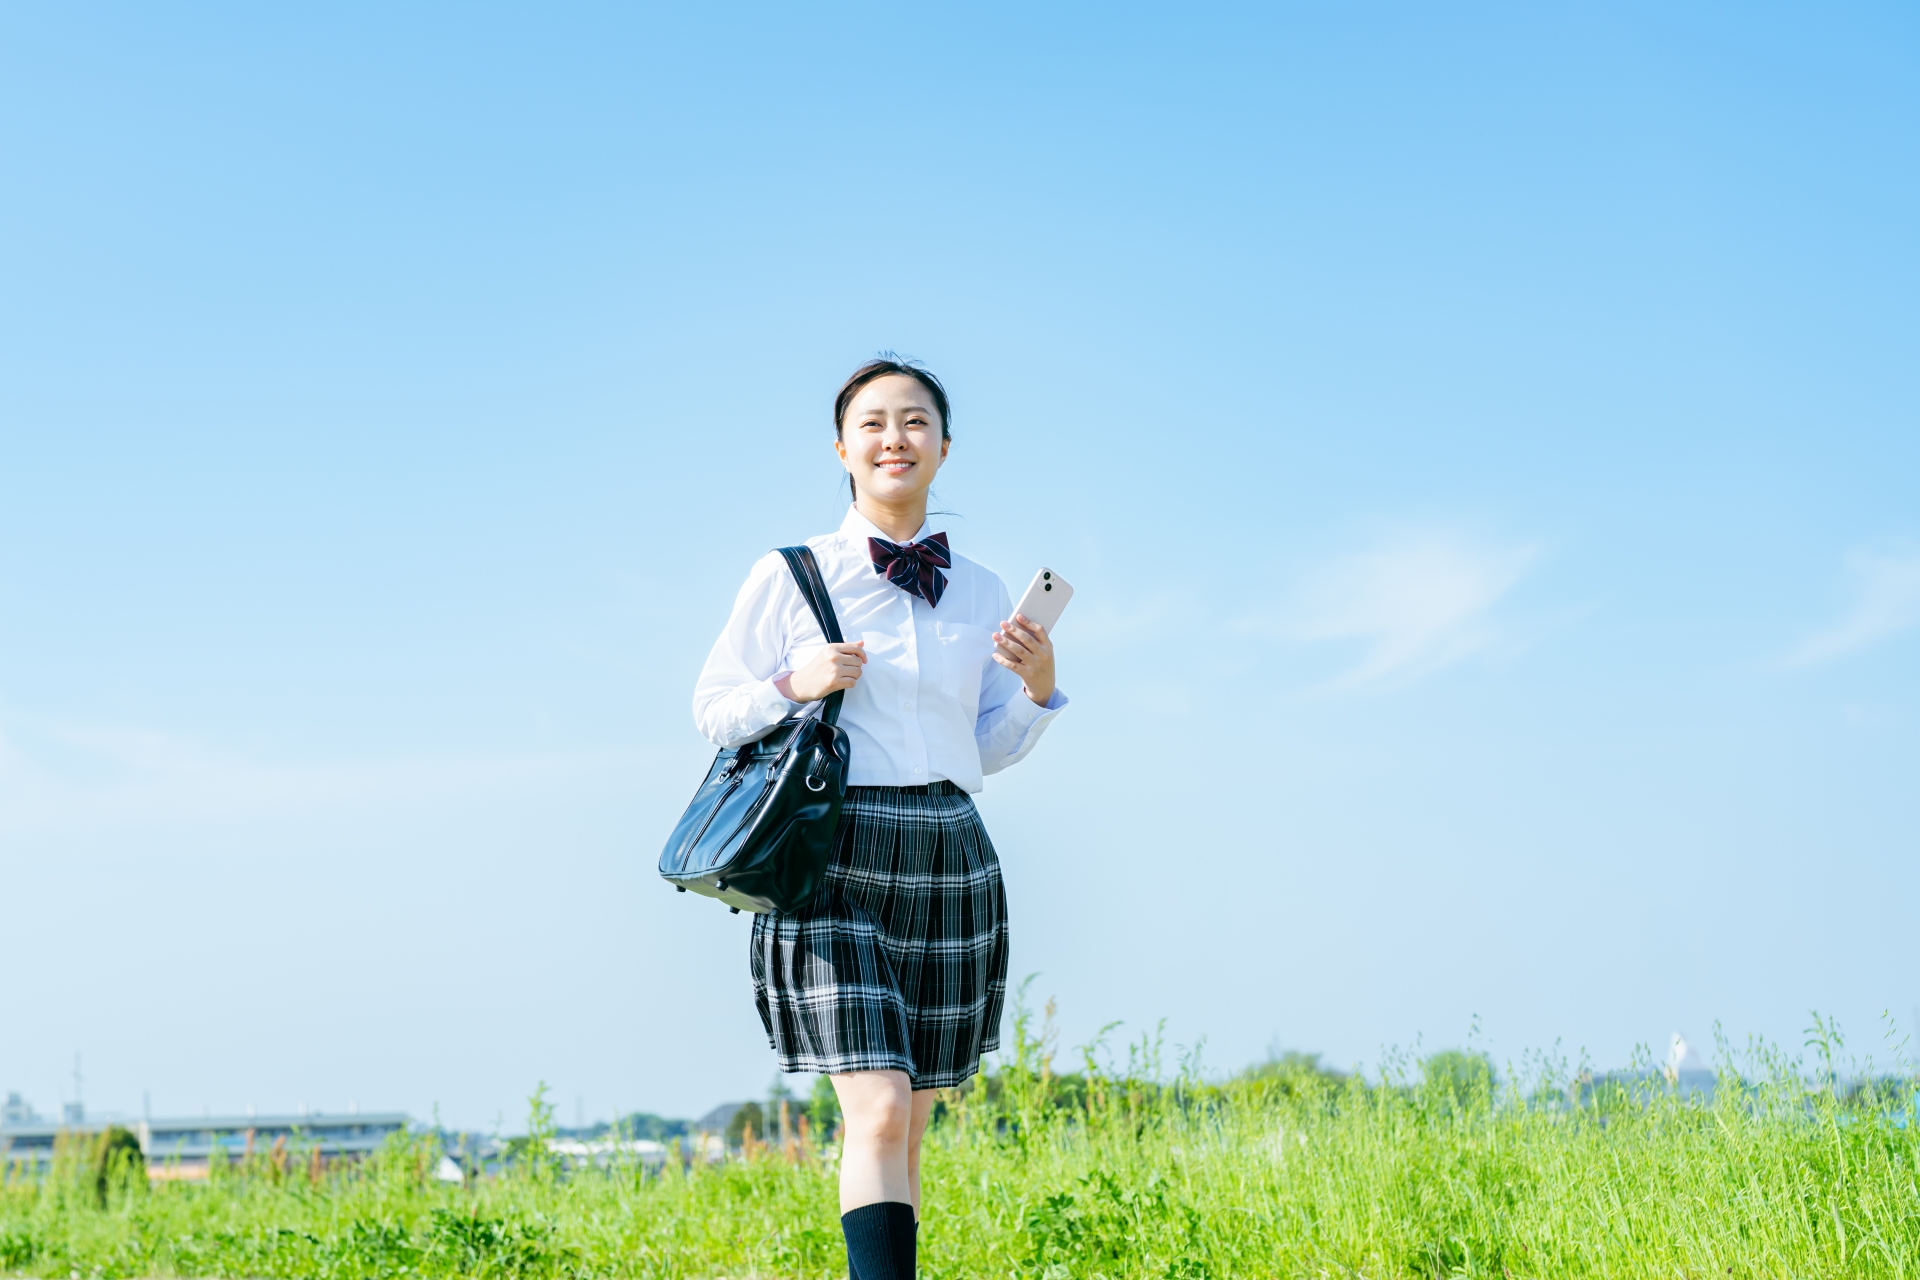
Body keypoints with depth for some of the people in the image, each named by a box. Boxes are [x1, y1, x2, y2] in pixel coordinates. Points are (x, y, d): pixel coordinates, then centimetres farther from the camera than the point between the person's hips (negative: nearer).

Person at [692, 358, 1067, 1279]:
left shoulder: (981, 593, 11)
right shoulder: (789, 576, 0)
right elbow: (714, 712, 5)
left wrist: (1039, 688, -1)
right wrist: (798, 682, -13)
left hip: (949, 863, 4)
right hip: (836, 863, -4)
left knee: (906, 1130, 8)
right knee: (876, 1112, -17)